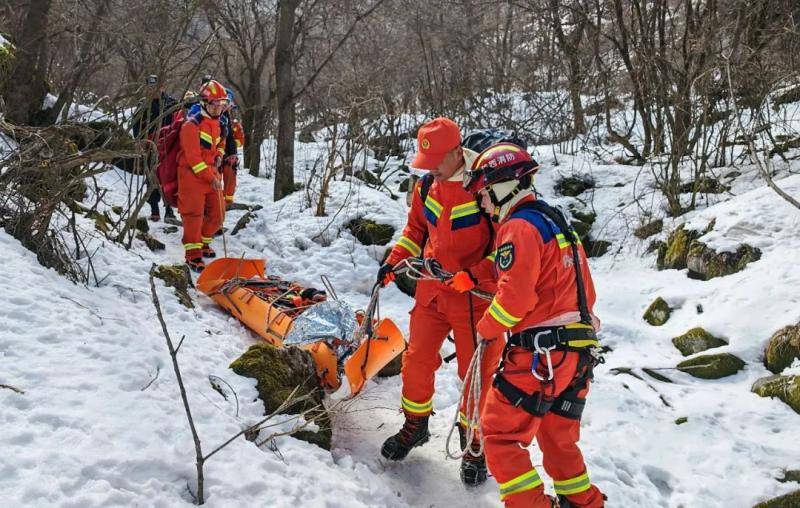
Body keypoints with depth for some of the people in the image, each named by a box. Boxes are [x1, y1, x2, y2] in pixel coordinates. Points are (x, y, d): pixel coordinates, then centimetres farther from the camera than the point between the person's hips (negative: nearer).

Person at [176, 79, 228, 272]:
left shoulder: (216, 122, 11)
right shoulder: (192, 124, -16)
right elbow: (193, 157, -19)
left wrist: (219, 155, 7)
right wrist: (211, 178, -19)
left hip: (211, 172, 8)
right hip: (192, 175, -8)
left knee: (217, 214, 10)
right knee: (194, 214, -6)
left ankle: (202, 242, 32)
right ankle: (193, 254, 0)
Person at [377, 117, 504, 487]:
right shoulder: (426, 186, 3)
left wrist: (474, 276, -27)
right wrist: (394, 262, 7)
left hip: (475, 296, -5)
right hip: (432, 290, 6)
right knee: (416, 361, 11)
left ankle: (475, 447, 23)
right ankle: (415, 426, 34)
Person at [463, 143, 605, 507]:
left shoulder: (519, 227, -12)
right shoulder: (557, 222, 17)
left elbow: (514, 296, -20)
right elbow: (585, 292, 20)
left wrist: (487, 330, -4)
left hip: (539, 354, -10)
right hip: (577, 352, 10)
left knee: (499, 432, -2)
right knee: (558, 437, 22)